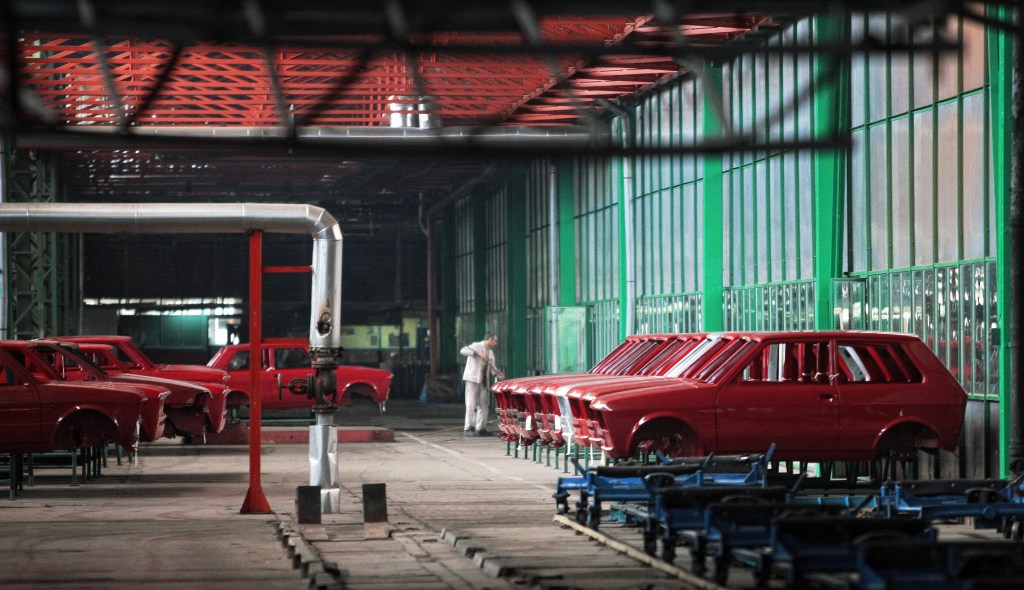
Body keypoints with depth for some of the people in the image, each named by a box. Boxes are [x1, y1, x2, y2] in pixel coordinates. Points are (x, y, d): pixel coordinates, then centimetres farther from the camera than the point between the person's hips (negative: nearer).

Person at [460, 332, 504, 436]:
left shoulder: (490, 353, 18)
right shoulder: (476, 346, -7)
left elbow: (492, 366, 23)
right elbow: (463, 351, -22)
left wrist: (497, 373, 2)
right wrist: (477, 354, -33)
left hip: (484, 381, 8)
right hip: (472, 380, -8)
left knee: (484, 404, 8)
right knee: (472, 404, -10)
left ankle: (480, 428, 15)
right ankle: (468, 429, -11)